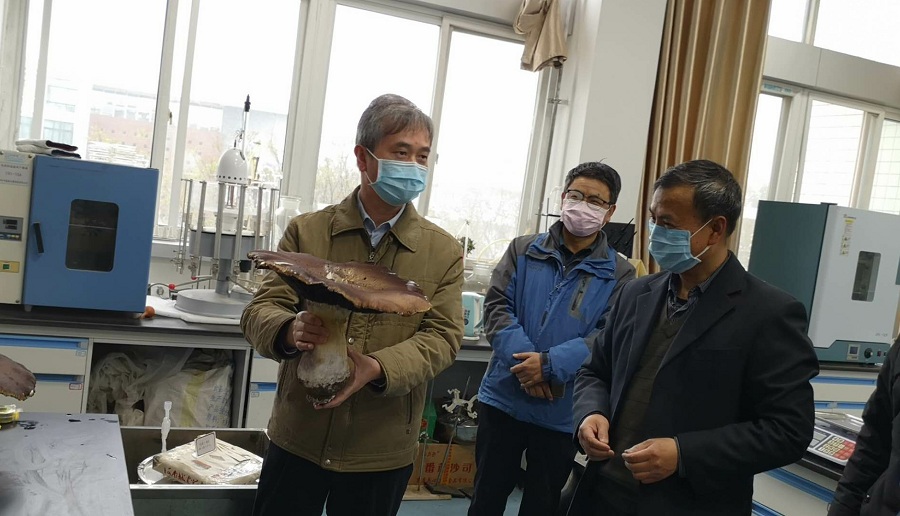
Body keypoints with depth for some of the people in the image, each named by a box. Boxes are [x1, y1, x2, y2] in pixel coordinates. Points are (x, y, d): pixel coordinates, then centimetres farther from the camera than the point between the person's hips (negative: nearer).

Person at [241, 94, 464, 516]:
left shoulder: (444, 252, 0)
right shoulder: (306, 231, 0)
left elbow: (443, 335, -7)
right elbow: (259, 311, -3)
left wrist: (378, 368, -26)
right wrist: (290, 331, -27)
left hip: (382, 451, 0)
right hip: (298, 438, 0)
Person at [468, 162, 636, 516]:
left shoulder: (619, 274, -1)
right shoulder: (523, 250, 2)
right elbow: (496, 306, -6)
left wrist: (550, 365, -24)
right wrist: (525, 362, -21)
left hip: (562, 413, 0)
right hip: (503, 399, 1)